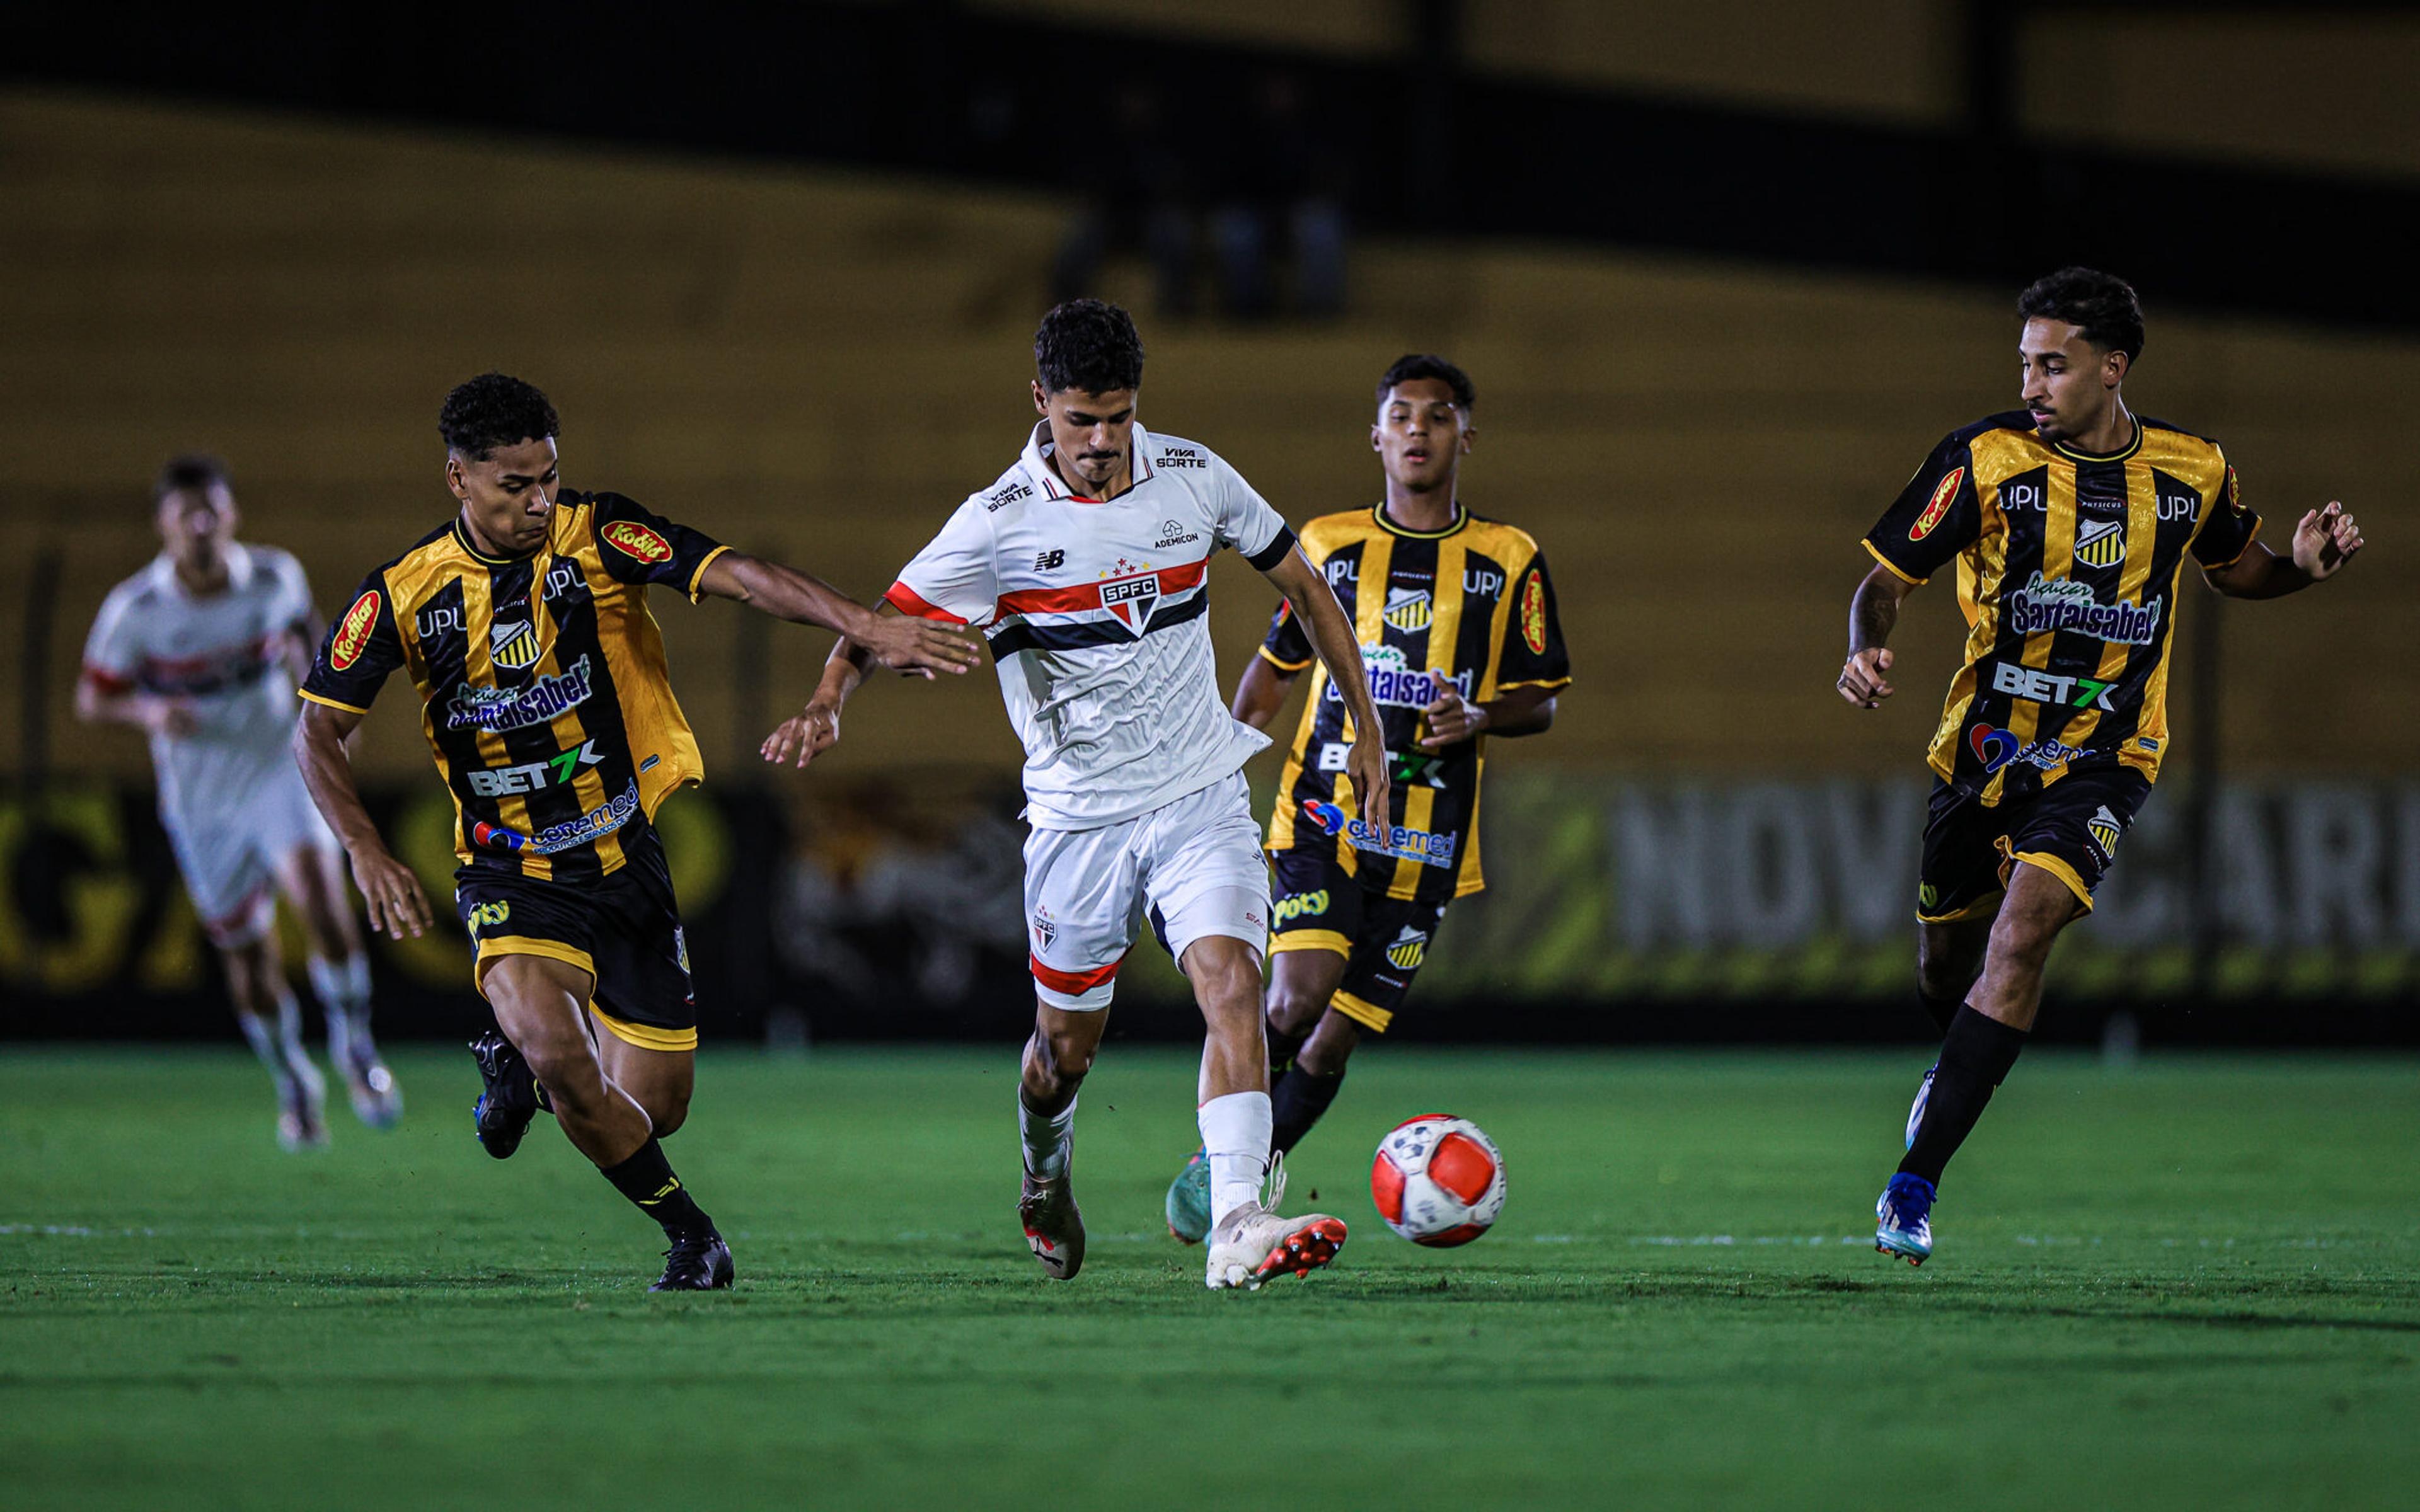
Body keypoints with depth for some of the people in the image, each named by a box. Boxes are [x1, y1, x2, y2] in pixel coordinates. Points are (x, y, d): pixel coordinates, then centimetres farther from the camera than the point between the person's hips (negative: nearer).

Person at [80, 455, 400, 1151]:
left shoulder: (276, 577, -9)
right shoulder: (134, 609, -16)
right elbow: (92, 696, -6)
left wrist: (303, 656, -6)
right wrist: (147, 711, -26)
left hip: (277, 770, 0)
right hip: (199, 800, 0)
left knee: (317, 887, -27)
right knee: (248, 958, 6)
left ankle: (354, 1044, -8)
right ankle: (292, 1082, 32)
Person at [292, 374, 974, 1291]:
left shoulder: (595, 538, -10)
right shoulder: (406, 593, -7)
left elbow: (737, 577, -23)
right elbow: (318, 732, 0)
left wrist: (869, 630, -36)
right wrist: (367, 853, -15)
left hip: (626, 861, 1)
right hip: (510, 874, -1)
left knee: (653, 1106, 4)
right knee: (556, 1047, -28)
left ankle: (526, 1068, 39)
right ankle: (688, 1231, -5)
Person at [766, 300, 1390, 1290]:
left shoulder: (1194, 477, -2)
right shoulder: (1000, 522, -11)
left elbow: (1301, 586, 11)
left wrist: (1365, 727, 10)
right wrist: (826, 703, -30)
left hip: (1202, 798, 1)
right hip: (1078, 817, -1)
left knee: (1233, 990, -21)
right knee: (1067, 1046, 11)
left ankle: (1238, 1227, -29)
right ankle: (1043, 1181, 44)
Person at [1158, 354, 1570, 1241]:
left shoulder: (1509, 562, 6)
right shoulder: (1328, 546, 9)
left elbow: (1541, 699, 9)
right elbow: (1274, 668, 19)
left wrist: (1477, 718, -13)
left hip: (1428, 839, 1)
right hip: (1321, 815, -1)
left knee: (1335, 1037, 0)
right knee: (1298, 995, -22)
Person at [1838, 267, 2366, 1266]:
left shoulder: (2192, 471, -2)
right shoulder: (1985, 459, -9)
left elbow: (2232, 569, 18)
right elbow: (1888, 578, -3)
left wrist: (2304, 566, -4)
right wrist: (1867, 651, -24)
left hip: (2103, 754, -1)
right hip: (1983, 739, 1)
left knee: (2022, 933, -23)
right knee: (1944, 965, 13)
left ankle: (1914, 1183, -21)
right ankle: (1961, 1067, 52)